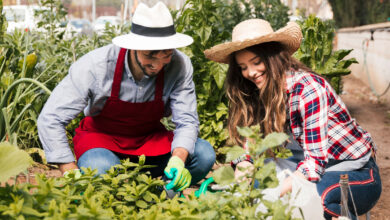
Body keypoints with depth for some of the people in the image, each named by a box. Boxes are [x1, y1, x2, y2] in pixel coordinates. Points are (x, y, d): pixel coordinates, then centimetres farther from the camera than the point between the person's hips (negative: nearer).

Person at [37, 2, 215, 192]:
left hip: (149, 137, 3)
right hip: (101, 135, -2)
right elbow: (50, 119, -23)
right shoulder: (96, 65, -27)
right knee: (101, 169, -37)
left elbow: (187, 121, -17)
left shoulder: (180, 66, -22)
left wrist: (178, 159, -38)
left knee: (204, 154, -22)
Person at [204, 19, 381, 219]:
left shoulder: (307, 87, -22)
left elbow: (315, 160, -27)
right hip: (316, 169, 7)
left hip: (358, 172, -7)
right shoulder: (262, 94, 0)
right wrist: (244, 167, -22)